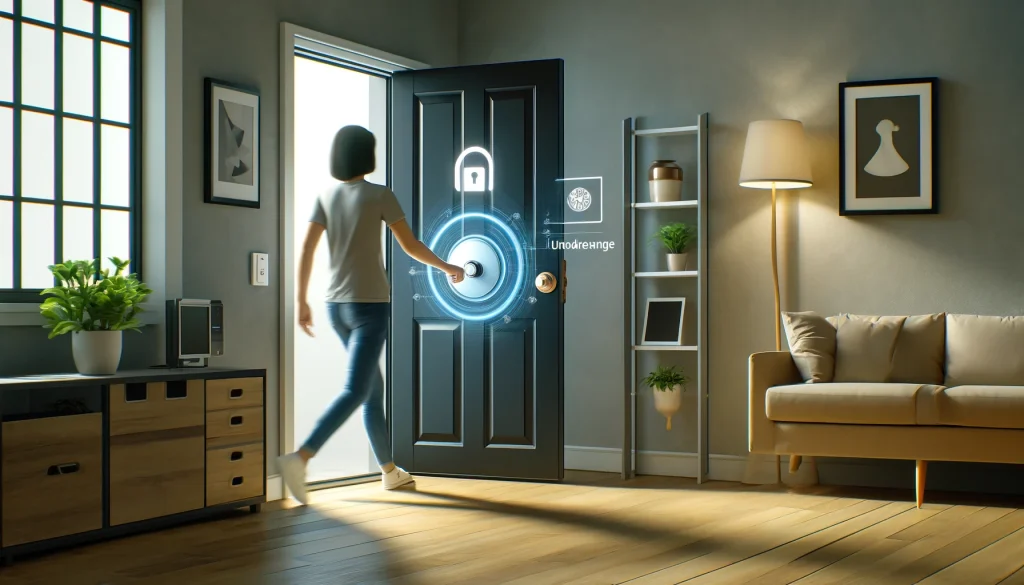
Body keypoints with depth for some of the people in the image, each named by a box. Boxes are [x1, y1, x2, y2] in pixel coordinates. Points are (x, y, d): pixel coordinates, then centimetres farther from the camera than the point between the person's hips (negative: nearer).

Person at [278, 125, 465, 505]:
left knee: (373, 386, 17)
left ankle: (390, 470, 26)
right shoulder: (379, 195, -7)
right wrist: (448, 267, 14)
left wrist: (302, 302, 4)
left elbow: (306, 250, -2)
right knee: (355, 391, -11)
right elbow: (411, 246, -1)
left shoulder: (326, 197, 5)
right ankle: (300, 457, -28)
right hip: (370, 305, -6)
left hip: (336, 305, 6)